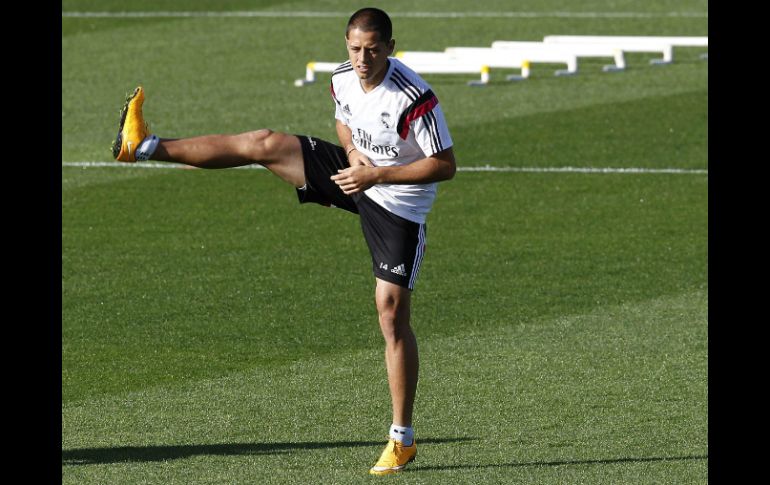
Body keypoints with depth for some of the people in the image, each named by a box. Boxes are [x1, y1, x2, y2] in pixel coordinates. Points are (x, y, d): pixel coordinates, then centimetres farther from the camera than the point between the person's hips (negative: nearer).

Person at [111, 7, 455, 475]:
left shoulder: (416, 98, -29)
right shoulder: (343, 79, -8)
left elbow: (446, 165, -24)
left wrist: (377, 175, -27)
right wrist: (352, 151, -10)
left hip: (398, 207, -6)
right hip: (357, 173, 6)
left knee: (393, 318, -7)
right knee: (264, 144, -5)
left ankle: (403, 440, 2)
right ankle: (145, 146, 2)